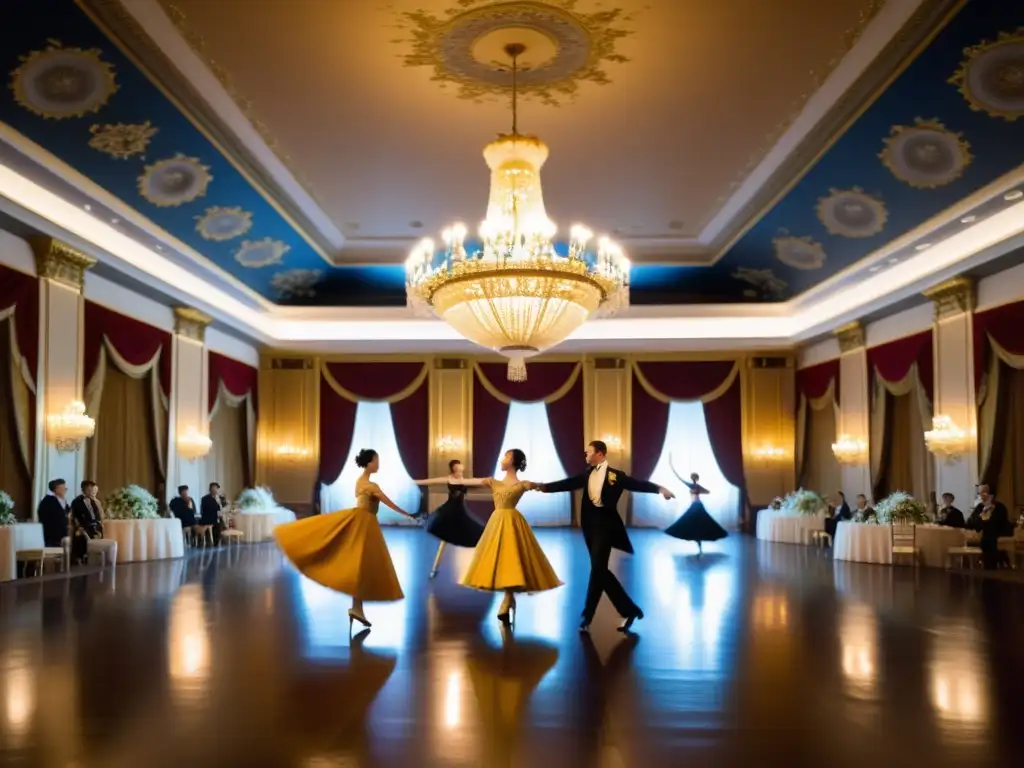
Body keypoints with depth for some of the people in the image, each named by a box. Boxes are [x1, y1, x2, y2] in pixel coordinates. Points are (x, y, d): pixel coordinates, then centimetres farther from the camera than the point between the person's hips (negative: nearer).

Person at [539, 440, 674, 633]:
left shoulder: (615, 475, -7)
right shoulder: (588, 474, 10)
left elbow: (637, 484, -14)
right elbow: (569, 483, 11)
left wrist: (659, 489, -26)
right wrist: (545, 487, 8)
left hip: (605, 524, -7)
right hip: (591, 525, 7)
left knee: (597, 569, -7)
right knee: (600, 570, 11)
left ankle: (587, 617, 2)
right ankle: (629, 610, 22)